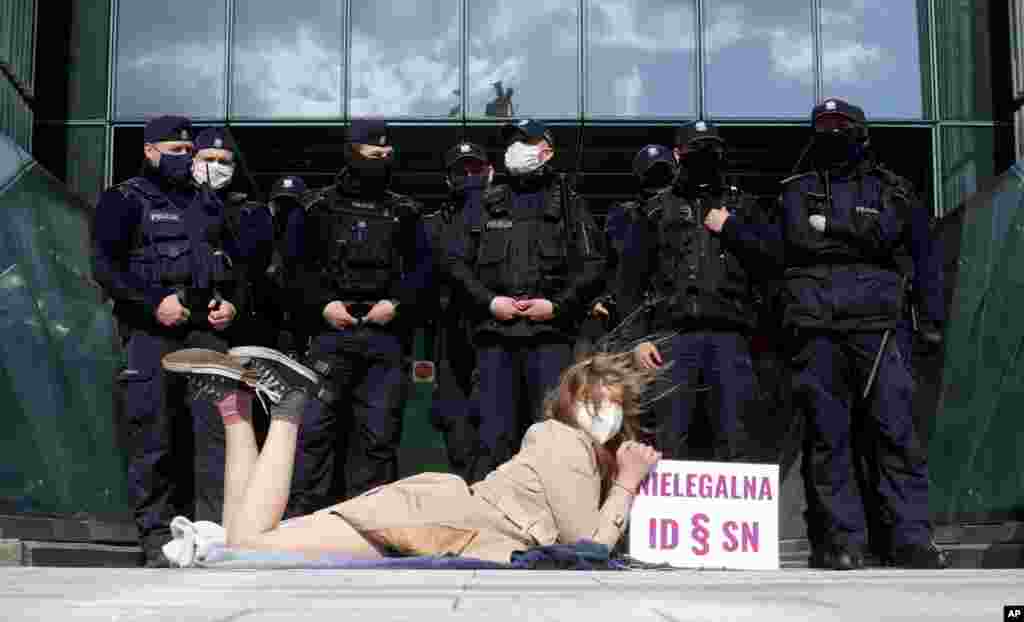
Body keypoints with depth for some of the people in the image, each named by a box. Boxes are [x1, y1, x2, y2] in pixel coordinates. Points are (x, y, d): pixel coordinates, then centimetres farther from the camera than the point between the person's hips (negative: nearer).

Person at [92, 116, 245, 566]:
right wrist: (154, 303, -16)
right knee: (153, 438, -4)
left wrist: (232, 302, 8)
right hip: (152, 331, -5)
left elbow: (232, 263, 28)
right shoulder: (125, 200, 5)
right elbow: (104, 264, -6)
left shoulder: (206, 204, 22)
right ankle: (157, 537, 3)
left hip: (207, 327, 5)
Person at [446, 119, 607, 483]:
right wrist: (490, 302, -5)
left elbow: (593, 266, 5)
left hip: (550, 334, -1)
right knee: (494, 434, 0)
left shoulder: (569, 206, 12)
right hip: (495, 334, 1)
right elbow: (457, 262, 10)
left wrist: (556, 305, -8)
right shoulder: (485, 206, 16)